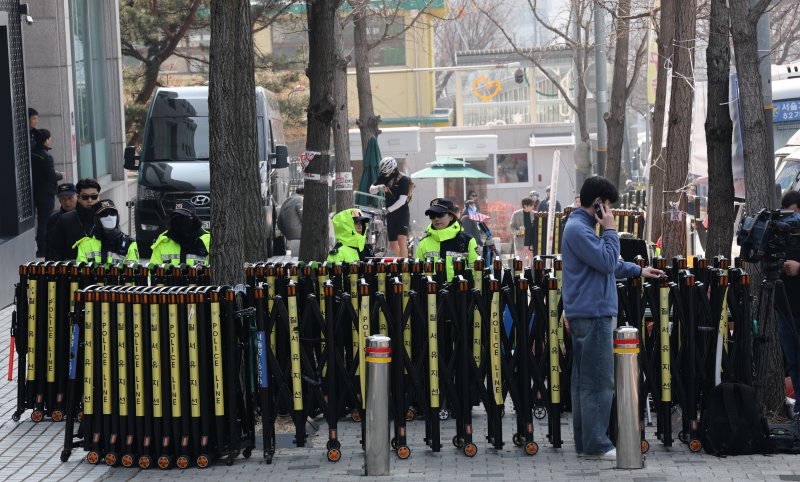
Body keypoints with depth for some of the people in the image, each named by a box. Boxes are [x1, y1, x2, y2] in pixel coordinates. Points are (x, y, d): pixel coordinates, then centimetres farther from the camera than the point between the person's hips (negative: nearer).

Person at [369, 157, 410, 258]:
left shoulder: (403, 180, -15)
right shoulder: (384, 178, 2)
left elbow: (402, 200, -21)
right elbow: (371, 190, 0)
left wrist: (388, 210, -27)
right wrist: (379, 187, -23)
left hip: (402, 213, -6)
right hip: (390, 215, 6)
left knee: (401, 241, -19)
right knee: (393, 244, 8)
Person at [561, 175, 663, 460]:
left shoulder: (581, 227, 18)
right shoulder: (579, 229, -15)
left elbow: (605, 264, 29)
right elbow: (608, 262, -20)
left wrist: (638, 271, 32)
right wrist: (610, 230, -10)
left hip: (587, 314, 11)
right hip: (593, 314, -11)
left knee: (584, 380, 12)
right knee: (599, 382, -8)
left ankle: (584, 442, 17)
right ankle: (596, 445, -6)